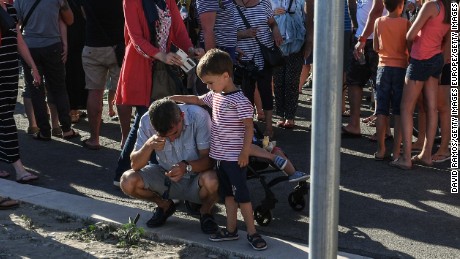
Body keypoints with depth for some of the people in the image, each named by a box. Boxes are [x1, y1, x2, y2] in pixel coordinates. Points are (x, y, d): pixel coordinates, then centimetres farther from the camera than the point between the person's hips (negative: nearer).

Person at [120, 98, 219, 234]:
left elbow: (209, 158, -23)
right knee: (128, 181, -22)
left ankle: (206, 211, 0)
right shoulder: (147, 122, -18)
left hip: (196, 178, -3)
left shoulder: (198, 116, -26)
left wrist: (187, 166, -43)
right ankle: (164, 205, 10)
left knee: (211, 181, -37)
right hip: (165, 177, 3)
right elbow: (135, 165, -16)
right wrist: (148, 146, -35)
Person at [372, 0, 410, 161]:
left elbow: (376, 48, 7)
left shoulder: (379, 22, 0)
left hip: (383, 68, 2)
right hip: (401, 68, -2)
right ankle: (396, 152, 1)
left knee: (382, 111, 7)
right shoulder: (405, 23, -8)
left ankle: (380, 150, 7)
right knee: (399, 112, 2)